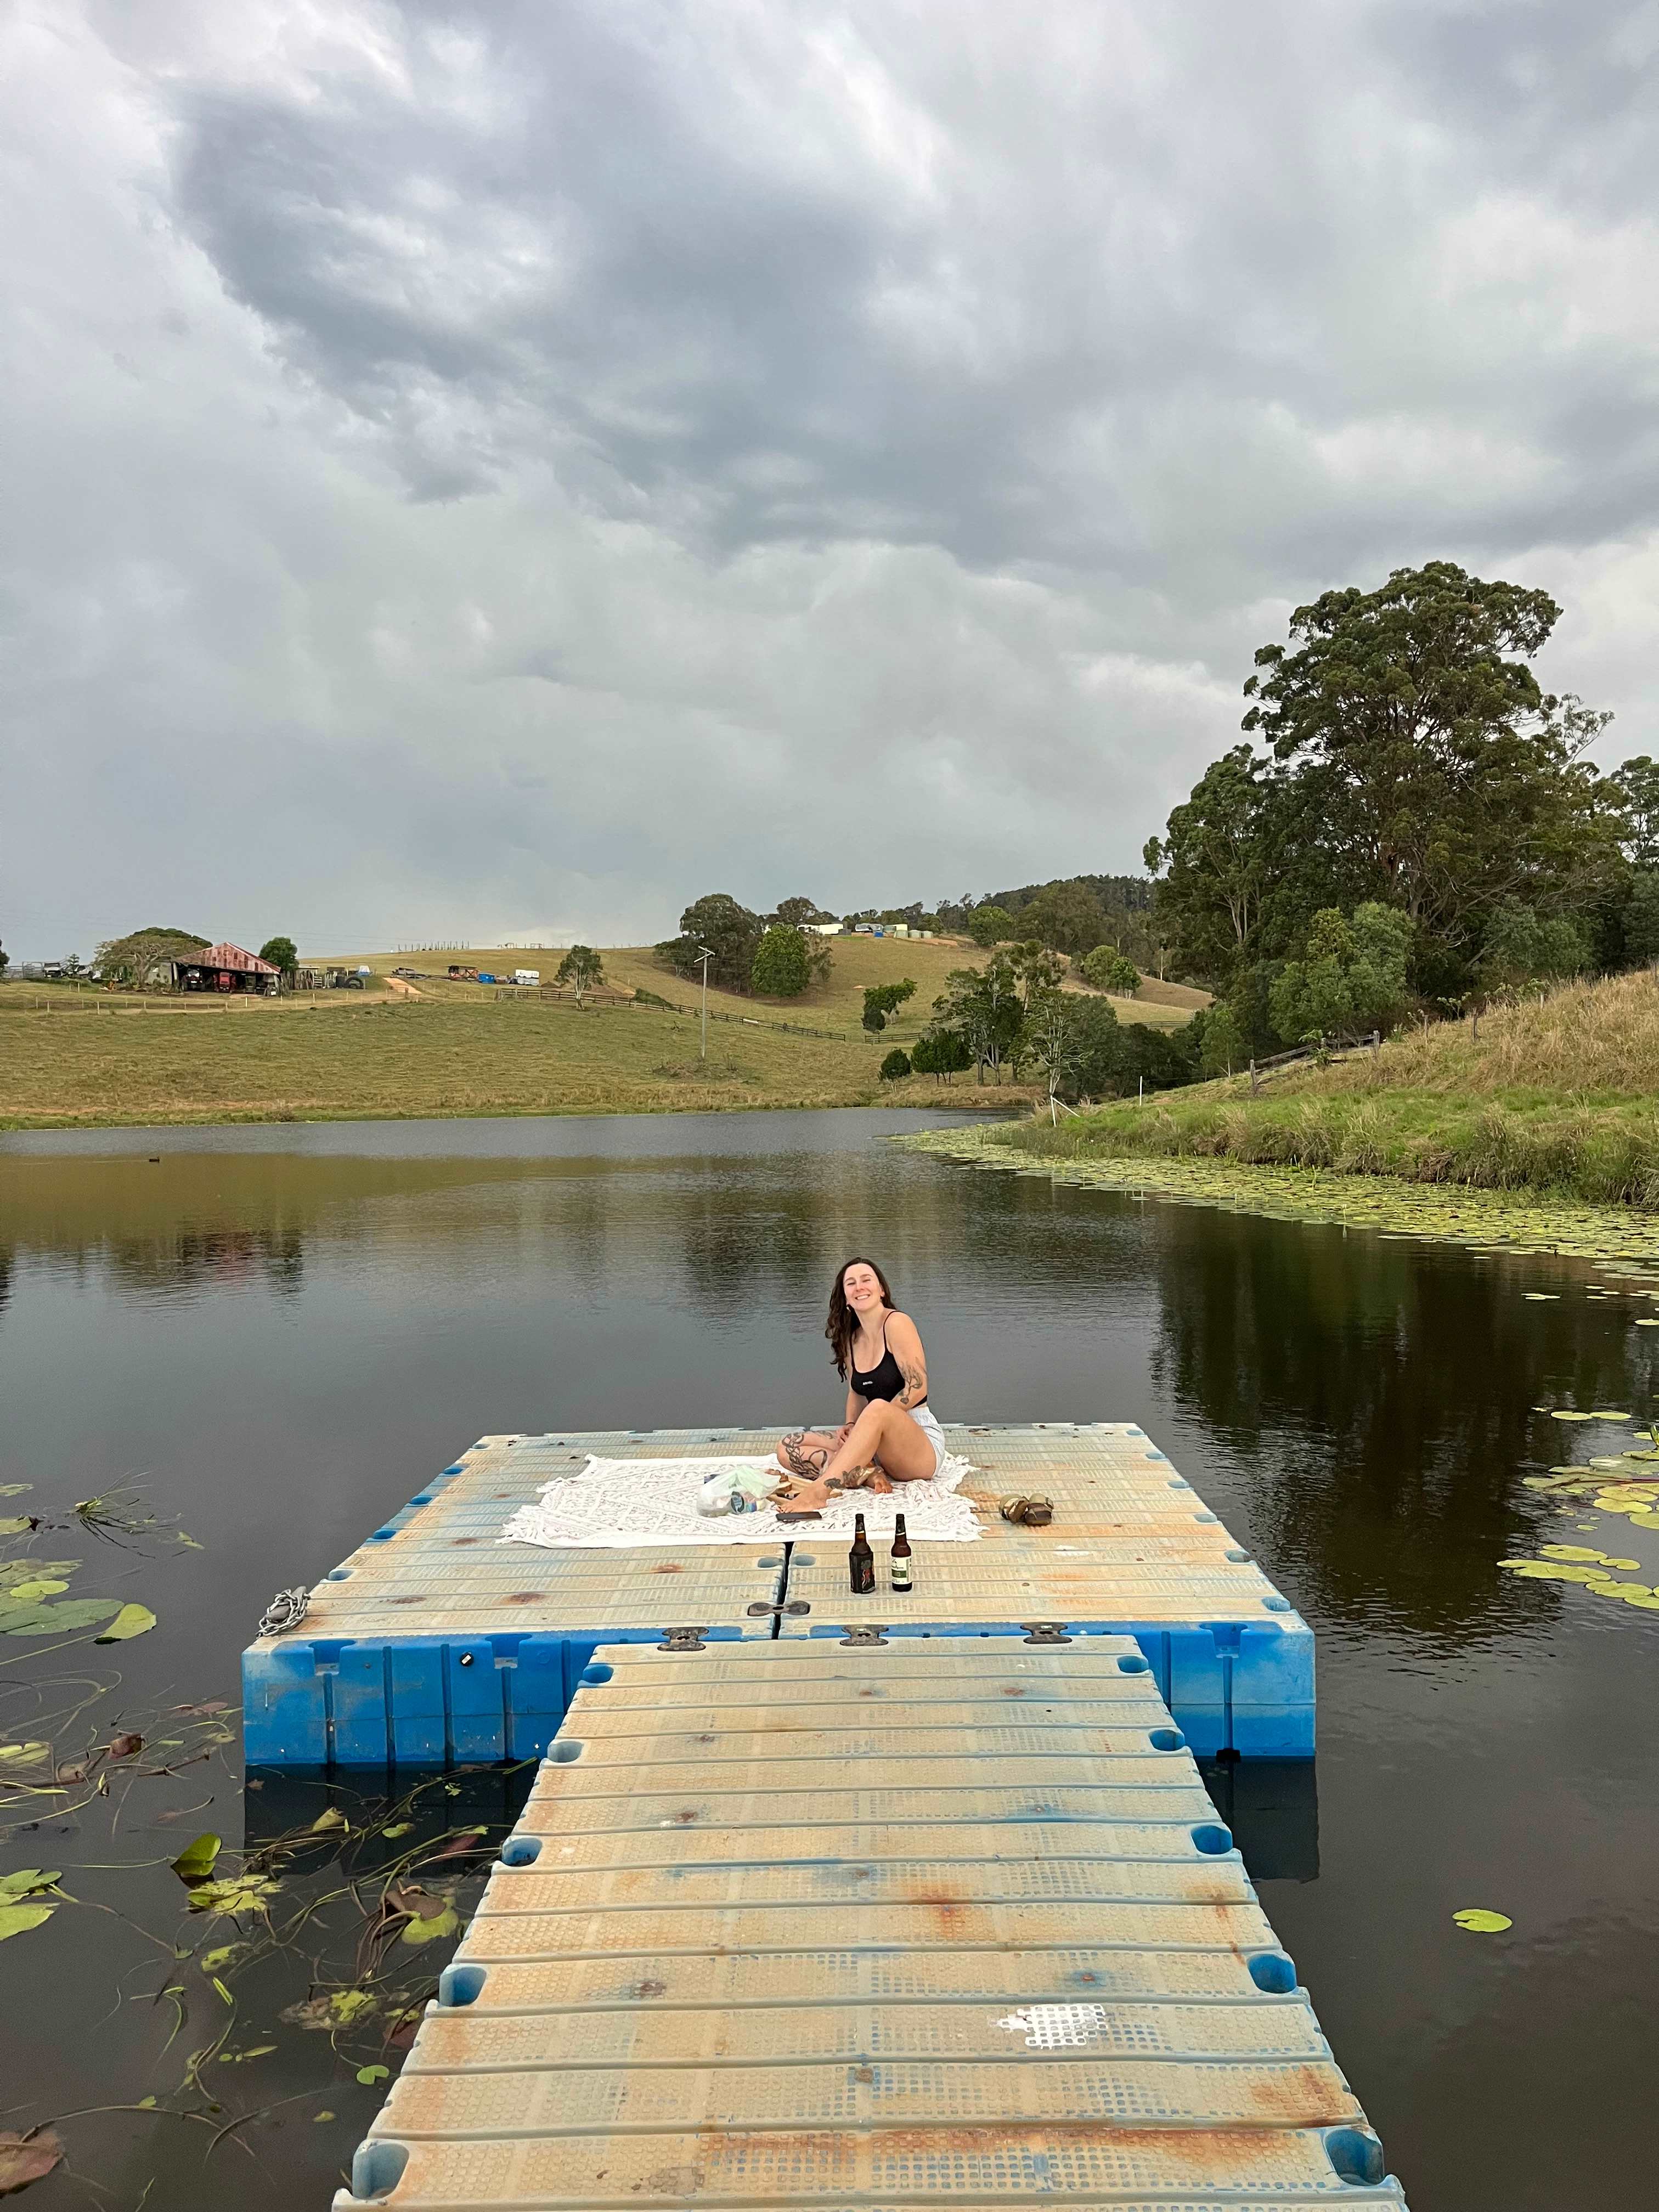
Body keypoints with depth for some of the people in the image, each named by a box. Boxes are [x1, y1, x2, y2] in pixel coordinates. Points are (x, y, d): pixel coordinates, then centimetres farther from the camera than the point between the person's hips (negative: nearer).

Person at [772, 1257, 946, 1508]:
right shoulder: (851, 1340, 11)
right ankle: (868, 1475, -25)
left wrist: (869, 1423, -16)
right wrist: (850, 1427, -2)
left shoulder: (896, 1323, -8)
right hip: (876, 1446, 7)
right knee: (788, 1448, -8)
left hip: (921, 1445, -7)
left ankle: (817, 1492, -46)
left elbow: (917, 1388, -14)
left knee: (878, 1408, -40)